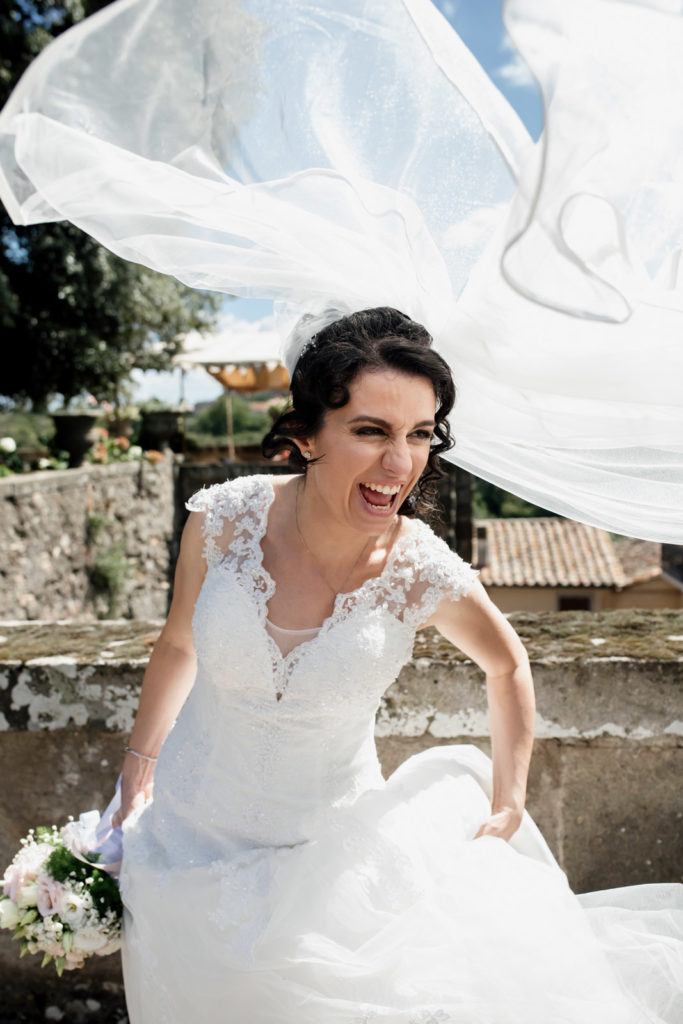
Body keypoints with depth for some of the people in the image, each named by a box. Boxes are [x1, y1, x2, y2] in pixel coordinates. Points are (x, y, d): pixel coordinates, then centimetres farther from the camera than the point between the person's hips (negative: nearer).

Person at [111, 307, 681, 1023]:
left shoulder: (425, 576, -22)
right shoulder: (224, 518, -21)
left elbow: (508, 668, 0)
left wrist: (507, 808, 1)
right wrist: (137, 768, 5)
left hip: (326, 848, -1)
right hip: (189, 823, 2)